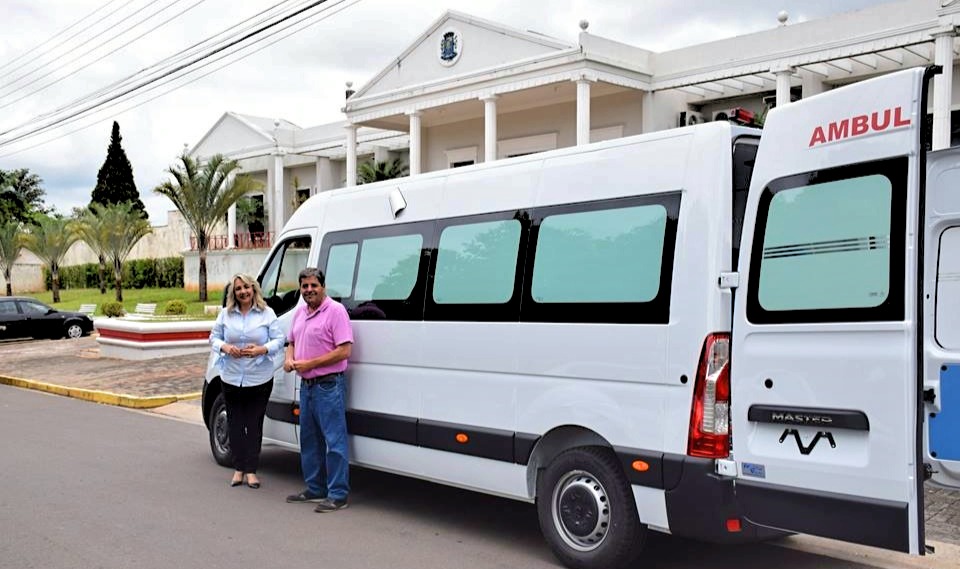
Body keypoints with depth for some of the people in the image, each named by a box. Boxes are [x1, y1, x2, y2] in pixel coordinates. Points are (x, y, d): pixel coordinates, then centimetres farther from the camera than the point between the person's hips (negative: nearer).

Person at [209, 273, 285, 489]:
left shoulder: (267, 314, -1)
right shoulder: (225, 314, 5)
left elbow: (279, 340, -3)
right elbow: (213, 337, 9)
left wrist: (261, 349, -20)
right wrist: (225, 347, -12)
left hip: (260, 379, -2)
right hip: (231, 378, 2)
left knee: (254, 424, 3)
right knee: (235, 424, 8)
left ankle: (251, 470, 13)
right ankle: (239, 468, 20)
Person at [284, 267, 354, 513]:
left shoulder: (335, 310, -12)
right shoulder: (300, 312, 12)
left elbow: (344, 350, -18)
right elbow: (292, 342, 25)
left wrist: (310, 363, -18)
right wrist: (289, 359, 2)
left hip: (329, 386, -9)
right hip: (306, 385, 9)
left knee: (334, 441, -6)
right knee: (309, 439, 16)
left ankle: (338, 495, -1)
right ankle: (315, 489, 27)